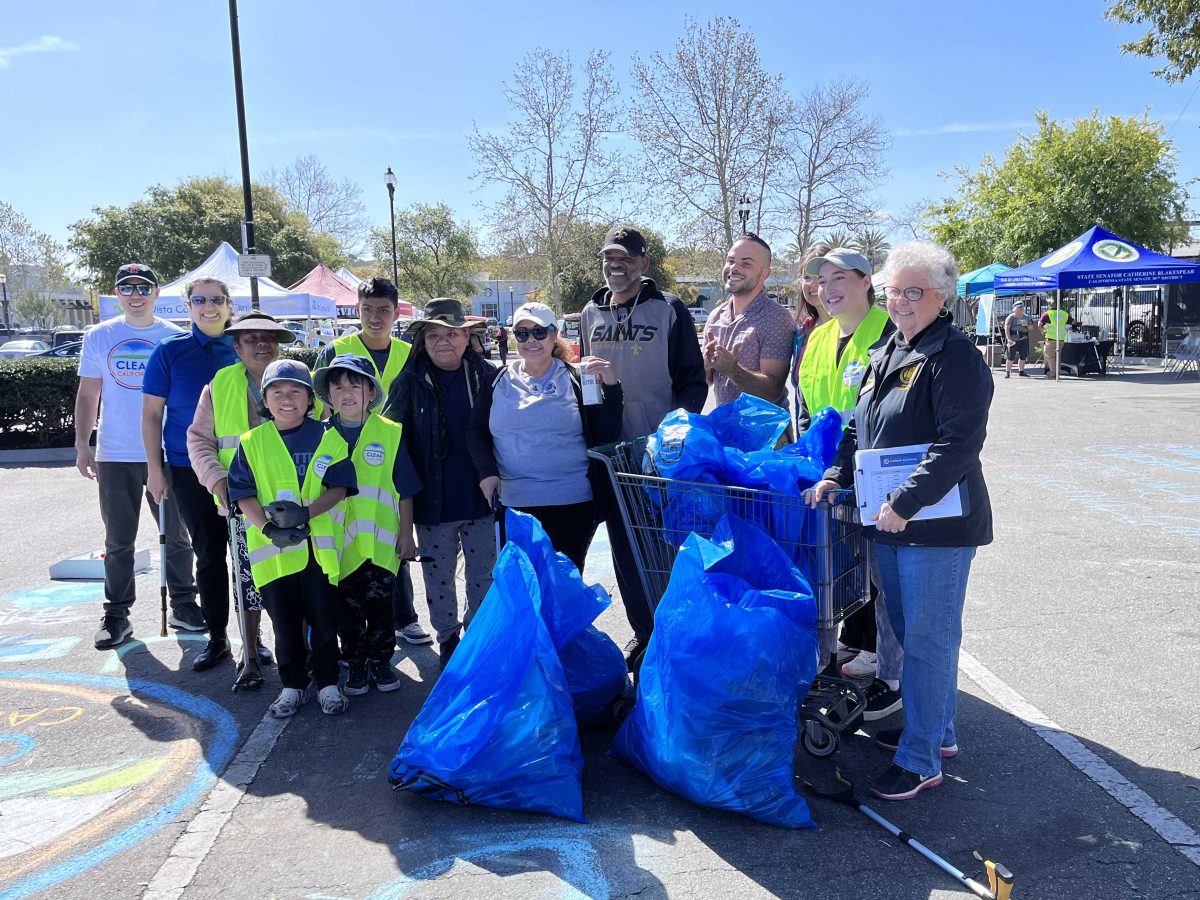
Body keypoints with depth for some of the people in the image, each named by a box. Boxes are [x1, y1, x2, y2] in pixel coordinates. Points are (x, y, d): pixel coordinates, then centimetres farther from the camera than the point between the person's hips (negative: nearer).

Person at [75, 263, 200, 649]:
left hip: (168, 454, -1)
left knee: (176, 535, 8)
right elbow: (88, 395, 7)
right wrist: (82, 446, 0)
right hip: (114, 456, 1)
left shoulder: (176, 338, 2)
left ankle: (183, 604, 22)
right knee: (118, 541, 9)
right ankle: (116, 615, 18)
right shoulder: (99, 337, 4)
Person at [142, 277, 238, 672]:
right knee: (208, 553, 8)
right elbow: (152, 413, 2)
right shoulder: (170, 351, 1)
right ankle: (216, 637, 19)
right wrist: (155, 468, -2)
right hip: (189, 469, 0)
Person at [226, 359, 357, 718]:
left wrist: (305, 513, -20)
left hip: (318, 545, -1)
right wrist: (268, 527, -16)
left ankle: (328, 684, 20)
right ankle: (292, 686, 25)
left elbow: (339, 487, -5)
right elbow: (243, 494, 0)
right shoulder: (252, 442, 3)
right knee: (285, 623, 11)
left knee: (323, 620, 6)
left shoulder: (327, 438, 0)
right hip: (272, 549, 1)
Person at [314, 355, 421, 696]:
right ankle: (356, 665, 26)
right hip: (340, 543, 1)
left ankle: (380, 661, 26)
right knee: (347, 610, 10)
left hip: (381, 542, -1)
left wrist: (406, 534, 1)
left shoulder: (389, 433, -1)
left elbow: (405, 490, 2)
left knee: (381, 605, 9)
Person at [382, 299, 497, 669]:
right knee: (438, 576, 13)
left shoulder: (488, 376, -3)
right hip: (433, 502, 0)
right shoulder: (410, 382, -3)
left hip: (481, 499, 0)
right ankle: (448, 639, 31)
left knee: (484, 576, 13)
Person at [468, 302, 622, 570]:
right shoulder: (500, 382, 7)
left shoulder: (575, 380, 2)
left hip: (572, 505, -1)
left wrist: (611, 387, -12)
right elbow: (476, 431, 9)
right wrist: (487, 471, -6)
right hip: (513, 505, 2)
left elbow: (606, 435, -1)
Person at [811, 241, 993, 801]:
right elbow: (859, 428, 21)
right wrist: (836, 476, 6)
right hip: (889, 523, 9)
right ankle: (937, 731, 36)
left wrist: (905, 504, -25)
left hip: (938, 524, -9)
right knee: (910, 630, 19)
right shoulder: (885, 355, 14)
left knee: (927, 639, -1)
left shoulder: (955, 357, -13)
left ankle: (920, 760, 11)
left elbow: (957, 444, -22)